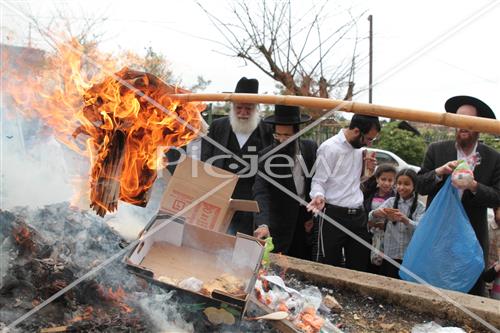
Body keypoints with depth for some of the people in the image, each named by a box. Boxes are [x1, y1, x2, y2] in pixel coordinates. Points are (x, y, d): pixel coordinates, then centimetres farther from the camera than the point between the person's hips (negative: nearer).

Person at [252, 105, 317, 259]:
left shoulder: (311, 148, -4)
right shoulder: (267, 156, -16)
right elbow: (261, 193, -24)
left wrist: (313, 215, 2)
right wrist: (263, 224, -38)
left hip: (308, 217, 3)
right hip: (281, 222, -3)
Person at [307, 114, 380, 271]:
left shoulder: (360, 148, 11)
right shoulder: (329, 148, -10)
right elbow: (318, 181, -9)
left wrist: (369, 169, 2)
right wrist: (319, 196, -30)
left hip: (358, 215, 7)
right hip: (333, 215, -7)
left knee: (359, 266, 12)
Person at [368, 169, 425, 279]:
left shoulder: (419, 206, 1)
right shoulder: (391, 202, 6)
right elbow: (370, 217, -6)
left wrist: (405, 220, -33)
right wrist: (376, 213, -29)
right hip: (389, 255, 2)